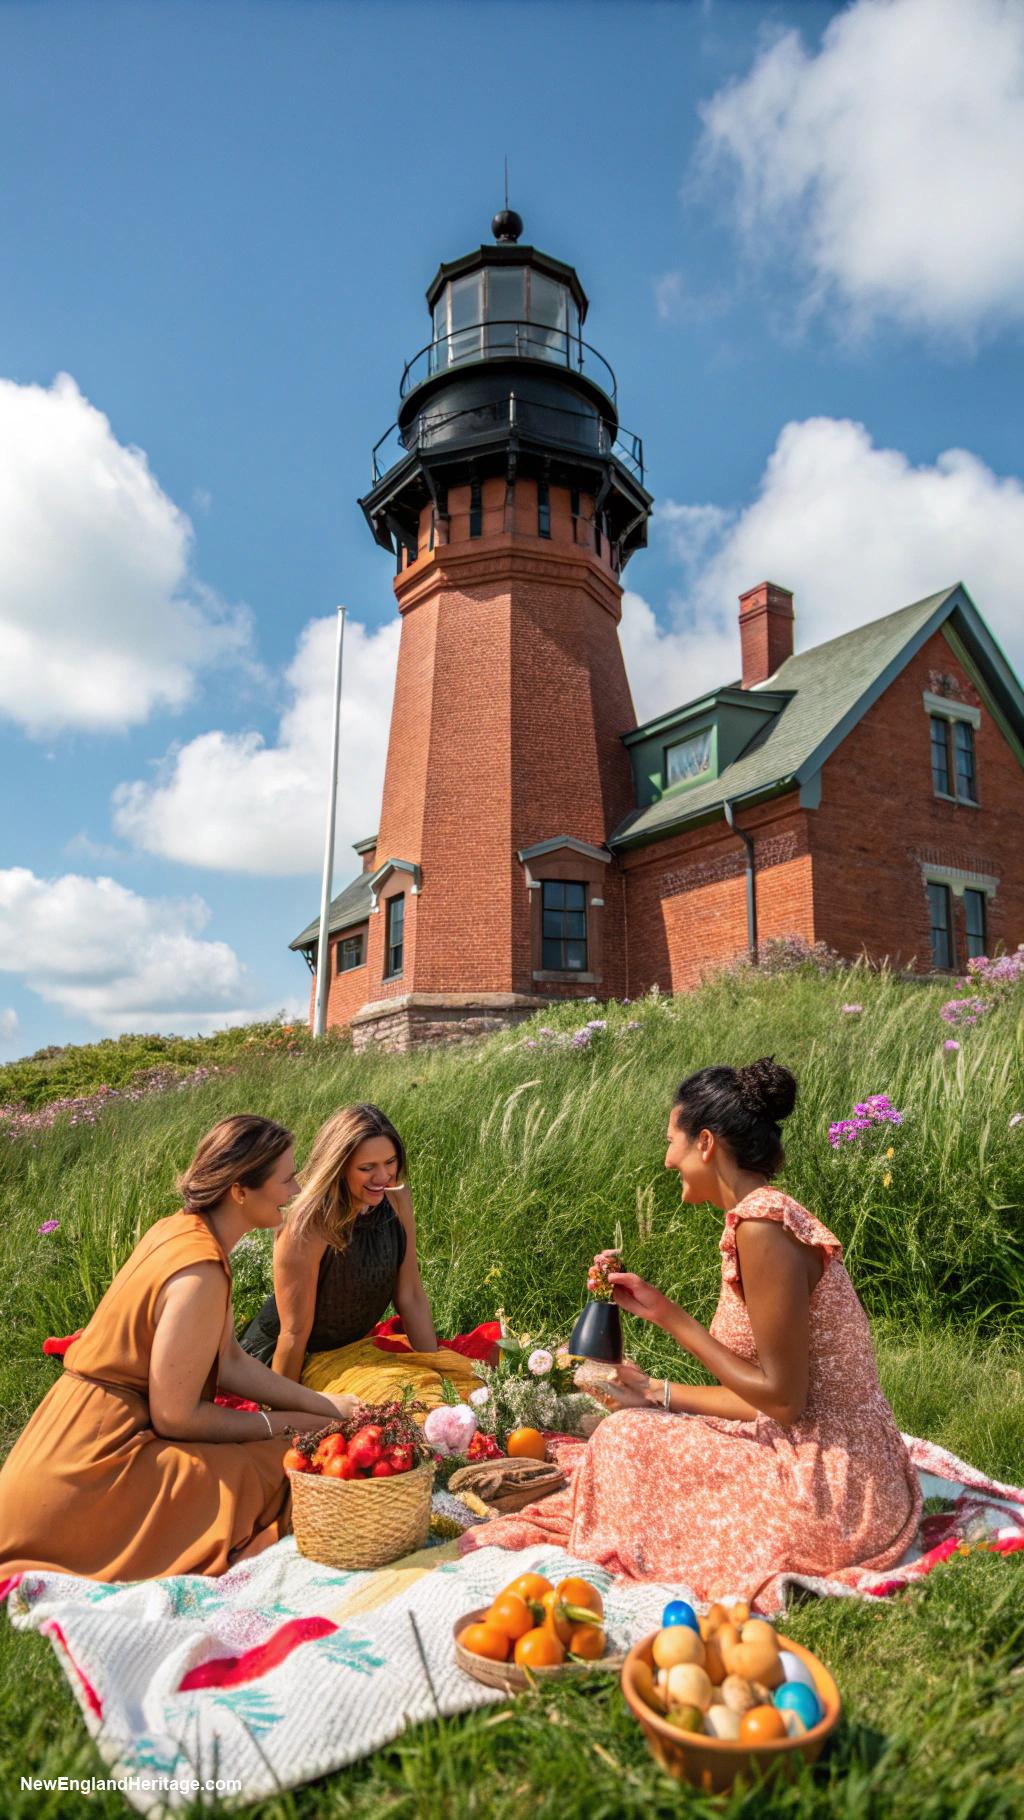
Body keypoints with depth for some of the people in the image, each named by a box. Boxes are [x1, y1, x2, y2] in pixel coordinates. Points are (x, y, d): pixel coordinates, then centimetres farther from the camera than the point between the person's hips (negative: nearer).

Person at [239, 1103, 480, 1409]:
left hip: (359, 1346, 7)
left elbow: (411, 1296, -3)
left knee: (467, 1378, -4)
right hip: (304, 1360, -6)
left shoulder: (397, 1200, -9)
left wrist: (435, 1369, -5)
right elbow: (295, 1333, -20)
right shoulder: (309, 1228, -28)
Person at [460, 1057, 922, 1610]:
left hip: (833, 1494, -9)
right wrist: (657, 1391, 13)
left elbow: (781, 1397, -20)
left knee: (626, 1436, 0)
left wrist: (669, 1315, -15)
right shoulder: (766, 1215, 7)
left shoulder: (761, 1224, -22)